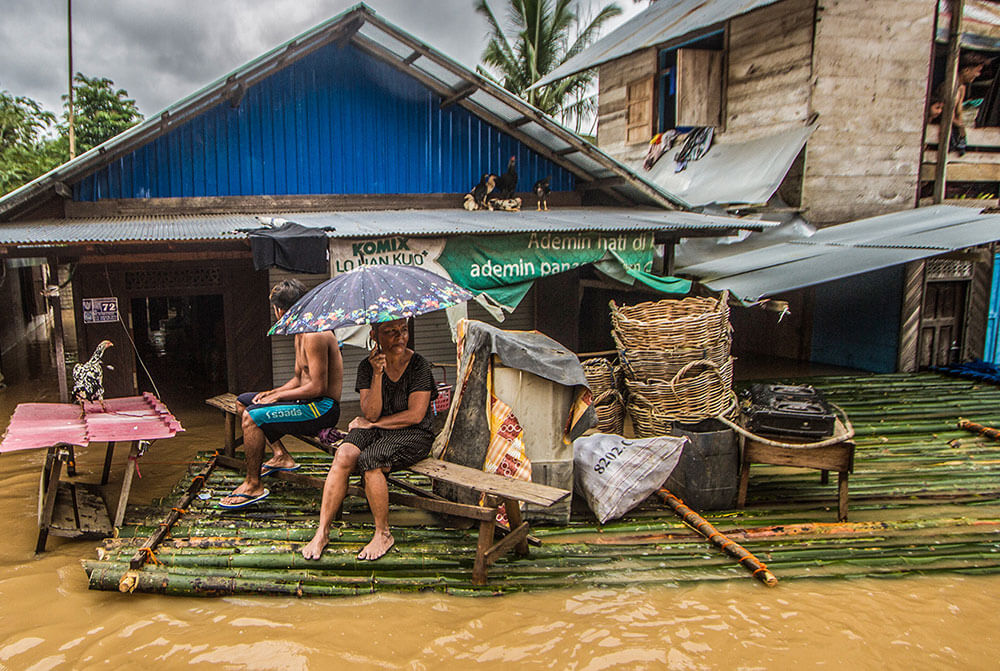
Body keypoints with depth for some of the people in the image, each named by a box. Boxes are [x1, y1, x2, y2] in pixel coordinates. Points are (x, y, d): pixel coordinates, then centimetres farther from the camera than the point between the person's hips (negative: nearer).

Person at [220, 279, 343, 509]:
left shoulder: (315, 335, -20)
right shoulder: (301, 333, 14)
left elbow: (318, 387, -24)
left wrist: (278, 396, -14)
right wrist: (272, 392, 4)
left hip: (323, 408, -11)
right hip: (311, 403, 11)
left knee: (252, 416, -23)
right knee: (243, 401, 16)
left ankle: (253, 486, -11)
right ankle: (281, 455, 12)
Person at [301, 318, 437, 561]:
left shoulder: (419, 365, -9)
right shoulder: (367, 366, 2)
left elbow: (415, 415, -13)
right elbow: (371, 413, -7)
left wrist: (372, 423, -7)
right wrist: (377, 375, -20)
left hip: (413, 434, -4)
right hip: (375, 429, 4)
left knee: (370, 461, -30)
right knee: (344, 455, -25)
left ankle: (383, 534, -12)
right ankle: (322, 531, -16)